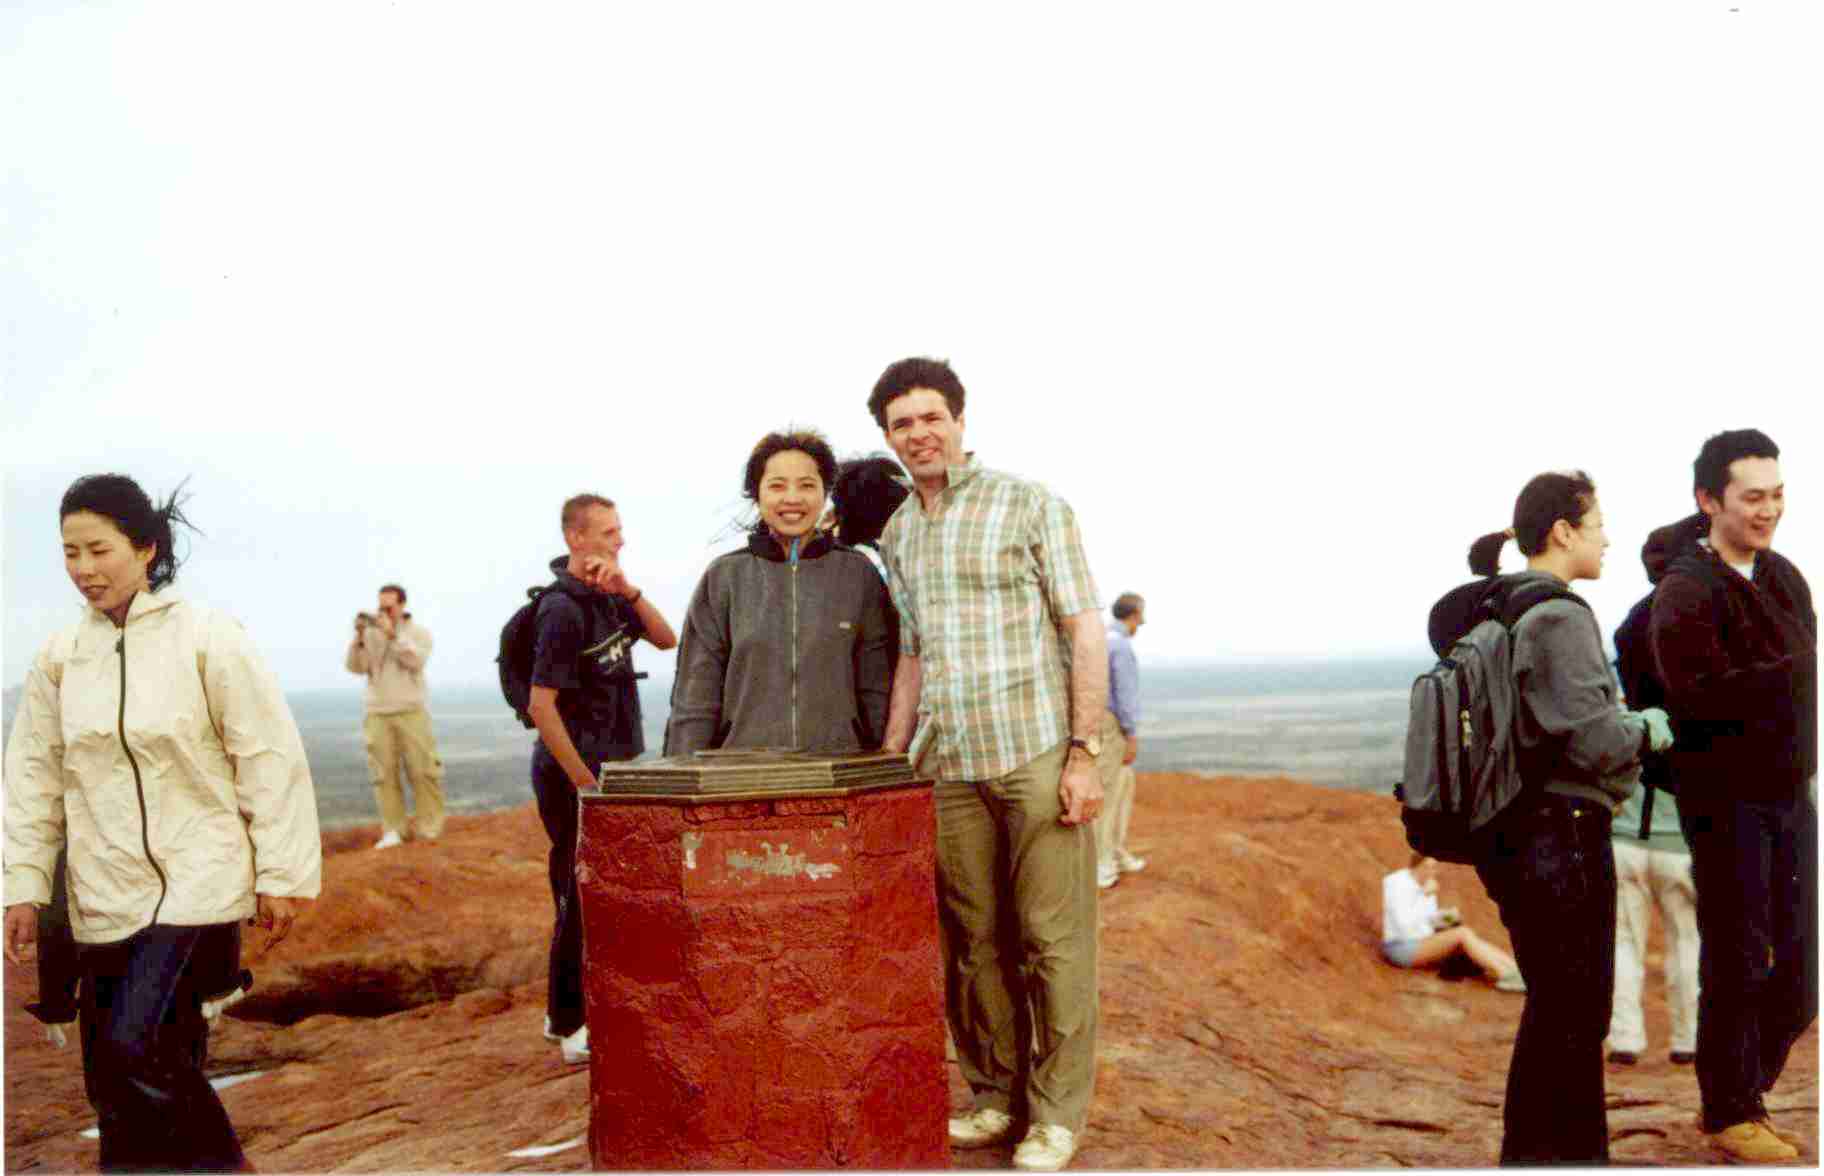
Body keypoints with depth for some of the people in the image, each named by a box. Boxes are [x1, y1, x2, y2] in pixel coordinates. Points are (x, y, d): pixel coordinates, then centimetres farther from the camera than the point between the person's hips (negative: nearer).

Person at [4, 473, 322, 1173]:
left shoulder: (206, 638, -8)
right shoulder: (59, 657, 5)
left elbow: (271, 760, -7)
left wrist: (281, 876, -7)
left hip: (197, 884, -5)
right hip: (102, 898, 5)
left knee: (134, 1052, -18)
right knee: (130, 1083, 8)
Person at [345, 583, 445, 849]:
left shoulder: (418, 632, 4)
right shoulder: (370, 633, 8)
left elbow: (416, 660, -13)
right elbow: (355, 666, 0)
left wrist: (392, 633, -16)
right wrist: (359, 637, -12)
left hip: (411, 713, -2)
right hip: (377, 715, 2)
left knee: (422, 770, -3)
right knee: (384, 773, -1)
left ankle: (428, 827, 7)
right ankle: (392, 829, 4)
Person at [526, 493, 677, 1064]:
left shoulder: (606, 595, 9)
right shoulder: (562, 610, -18)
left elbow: (665, 640, 2)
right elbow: (541, 706, -21)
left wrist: (628, 591, -13)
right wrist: (586, 786, -19)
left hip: (611, 770, 9)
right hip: (573, 777, -9)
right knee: (582, 900, -1)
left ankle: (568, 1015, 29)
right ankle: (572, 1028, 12)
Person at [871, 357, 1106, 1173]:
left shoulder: (1030, 505, -2)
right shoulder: (897, 536, 14)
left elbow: (1085, 632, -5)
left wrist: (1084, 751, -11)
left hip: (1037, 756, -5)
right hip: (947, 767, 5)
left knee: (1053, 940, 1)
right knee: (973, 941, 11)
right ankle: (994, 1095, 25)